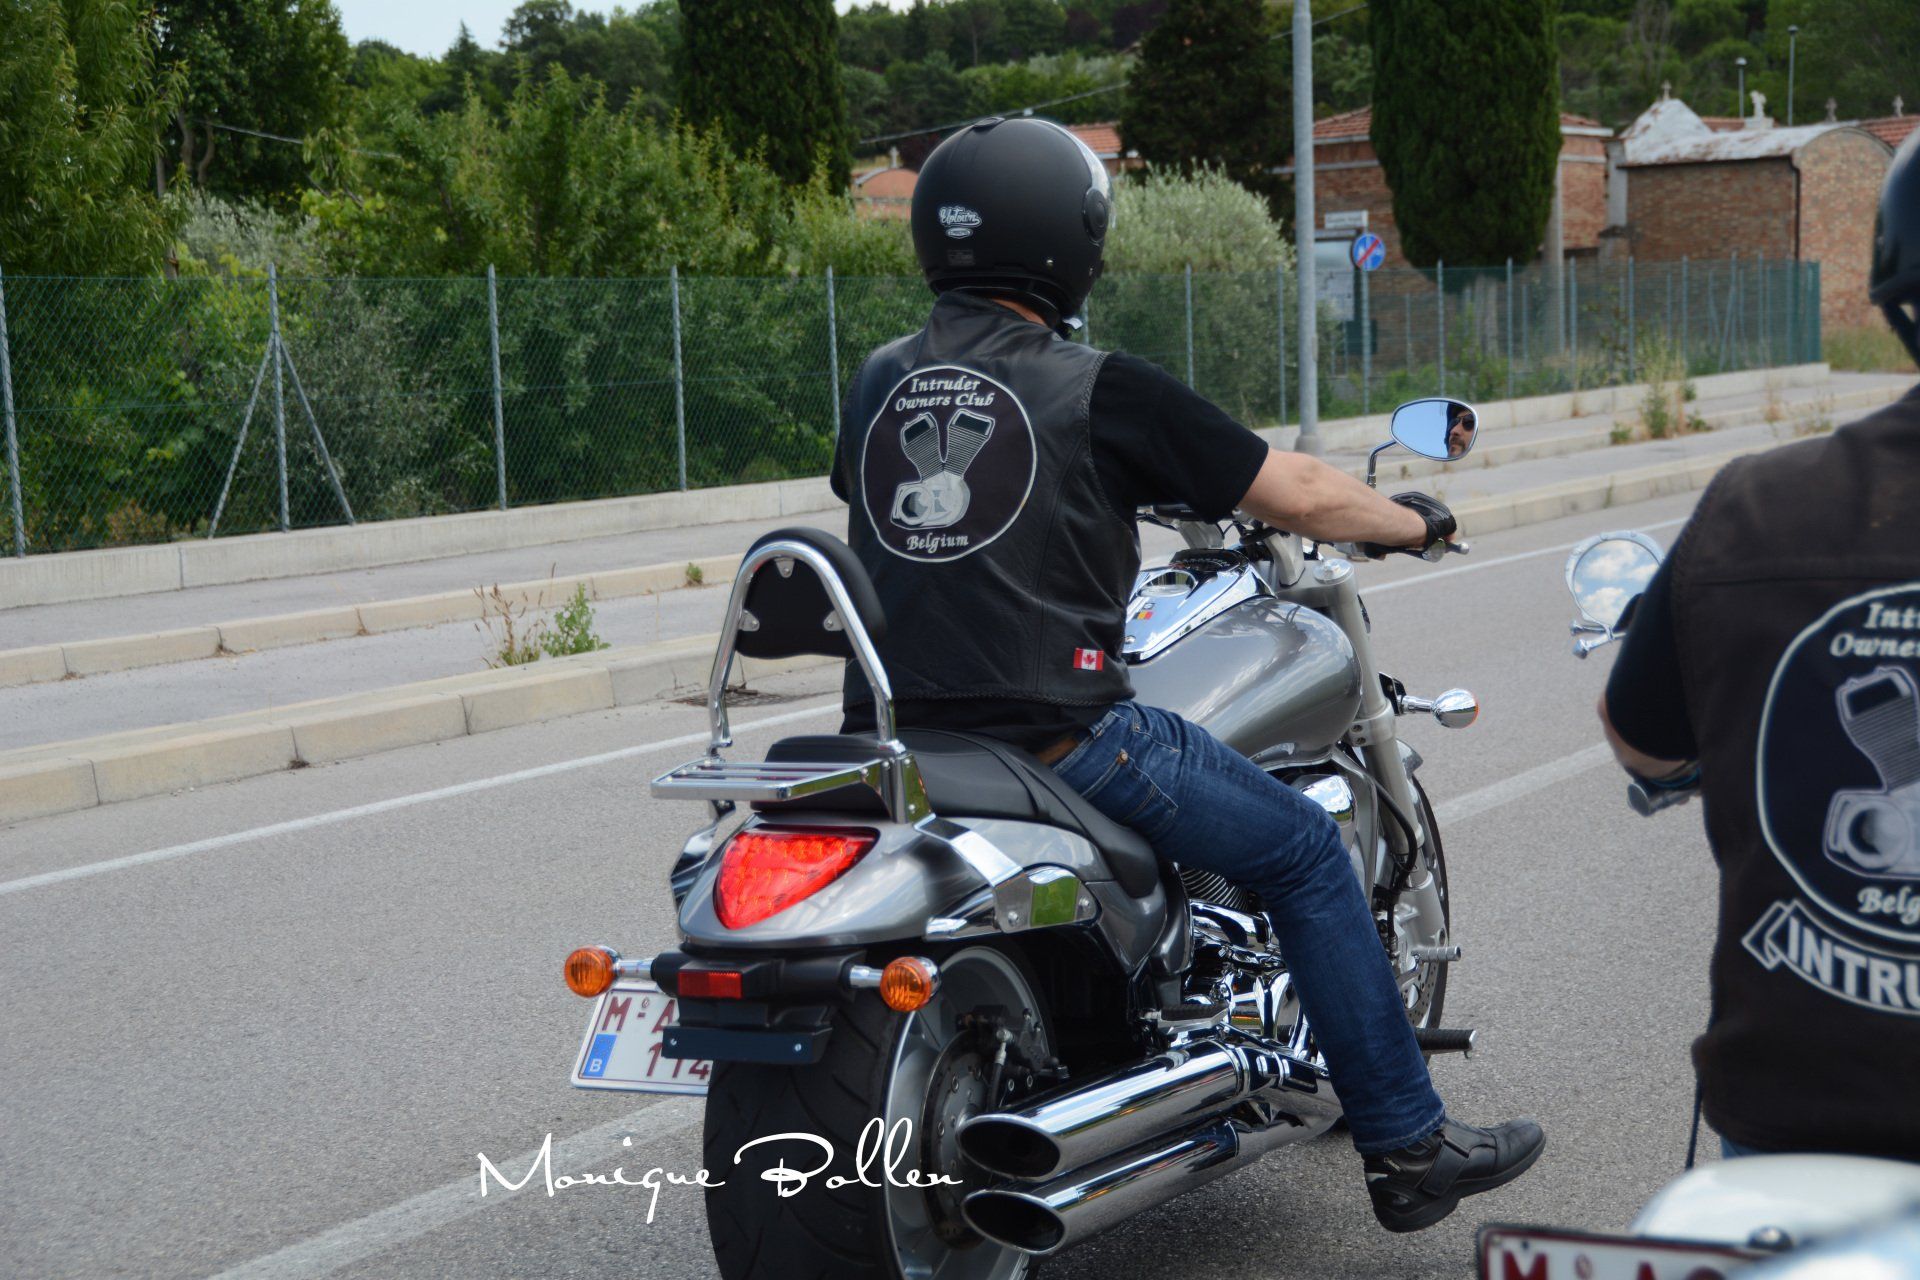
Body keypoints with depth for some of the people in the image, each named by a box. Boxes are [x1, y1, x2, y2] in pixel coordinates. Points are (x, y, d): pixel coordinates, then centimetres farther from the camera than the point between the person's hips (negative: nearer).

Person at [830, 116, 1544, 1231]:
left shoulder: (878, 385, 8)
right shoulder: (1100, 391, -9)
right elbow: (1290, 492, -3)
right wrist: (1415, 521, 18)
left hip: (895, 729, 7)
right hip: (1057, 737, -7)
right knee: (1306, 851, 9)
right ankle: (1409, 1148, 14)